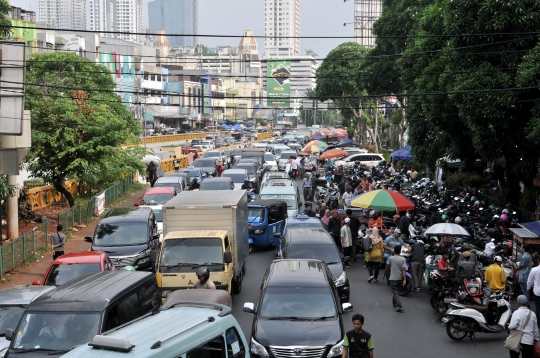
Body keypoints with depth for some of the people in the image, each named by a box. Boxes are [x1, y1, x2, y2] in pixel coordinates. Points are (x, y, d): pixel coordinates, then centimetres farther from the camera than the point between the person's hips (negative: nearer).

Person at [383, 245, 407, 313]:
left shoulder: (390, 258, -8)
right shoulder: (403, 259, -5)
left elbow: (387, 267, -1)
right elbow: (404, 270, -11)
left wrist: (384, 275, 15)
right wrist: (404, 279, -16)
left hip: (393, 278, -3)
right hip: (400, 279, 3)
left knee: (395, 293, -7)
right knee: (396, 291, 24)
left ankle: (400, 306, -22)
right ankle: (394, 303, 39)